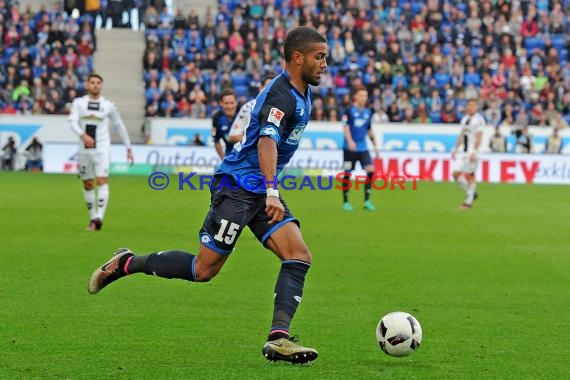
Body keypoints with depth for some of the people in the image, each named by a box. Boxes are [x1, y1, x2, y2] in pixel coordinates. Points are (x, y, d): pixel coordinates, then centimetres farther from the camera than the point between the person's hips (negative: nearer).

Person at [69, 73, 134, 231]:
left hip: (102, 148, -2)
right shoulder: (78, 103, 4)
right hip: (84, 148, 2)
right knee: (88, 184, 8)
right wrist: (83, 135, -30)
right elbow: (73, 122, -10)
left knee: (102, 181, -17)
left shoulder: (108, 105, 4)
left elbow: (119, 126, 14)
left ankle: (99, 218, -25)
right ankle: (92, 218, 20)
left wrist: (128, 147, 15)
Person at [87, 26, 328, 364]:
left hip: (262, 192, 9)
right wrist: (272, 192, -46)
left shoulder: (301, 94, 13)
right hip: (238, 187, -9)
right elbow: (267, 141, -33)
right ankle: (127, 263, 14)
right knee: (204, 270, -5)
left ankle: (279, 338, -18)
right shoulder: (282, 95, -18)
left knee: (299, 256, -11)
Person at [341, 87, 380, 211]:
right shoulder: (349, 111, -5)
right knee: (347, 174, 0)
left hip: (363, 148, 4)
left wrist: (375, 146, 20)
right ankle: (345, 202, 12)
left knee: (370, 170, -11)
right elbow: (346, 127, -15)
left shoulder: (368, 112, 12)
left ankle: (367, 201, -6)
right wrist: (350, 141, -30)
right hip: (350, 148, -4)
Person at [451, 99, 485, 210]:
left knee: (469, 175, -3)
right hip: (462, 151, 7)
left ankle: (469, 201, 7)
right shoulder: (464, 119, 15)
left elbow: (478, 137, -14)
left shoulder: (478, 120, -8)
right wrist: (456, 149, 19)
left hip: (472, 151, -7)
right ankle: (471, 193, 18)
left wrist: (474, 152, -21)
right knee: (456, 174, 2)